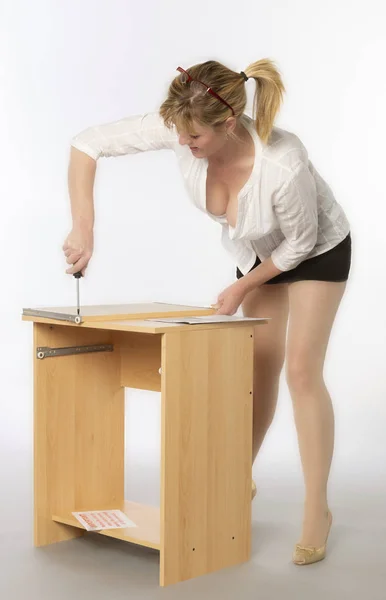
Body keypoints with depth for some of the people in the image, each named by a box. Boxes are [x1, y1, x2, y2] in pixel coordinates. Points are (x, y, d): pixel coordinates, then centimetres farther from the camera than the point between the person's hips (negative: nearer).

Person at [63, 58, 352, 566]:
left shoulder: (285, 165, -42)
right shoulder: (180, 129, -31)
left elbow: (300, 242, -23)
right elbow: (87, 144, -24)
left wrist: (242, 288, -14)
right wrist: (84, 228, -31)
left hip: (318, 251, -4)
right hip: (257, 252, 5)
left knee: (301, 369, -11)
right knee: (258, 369, 8)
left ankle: (317, 510, 2)